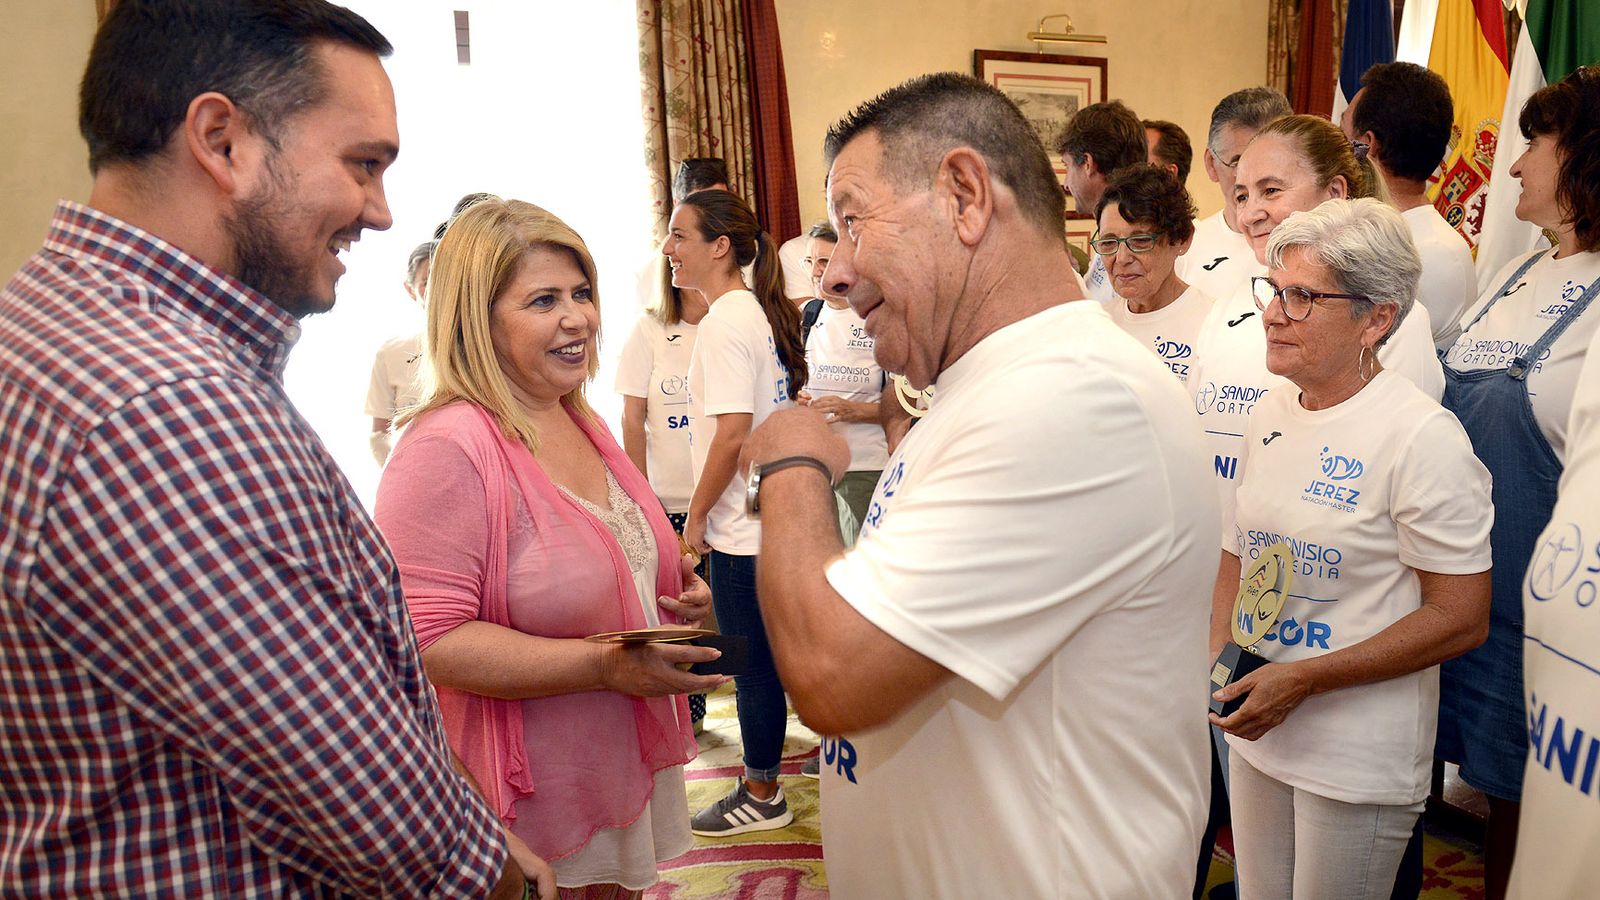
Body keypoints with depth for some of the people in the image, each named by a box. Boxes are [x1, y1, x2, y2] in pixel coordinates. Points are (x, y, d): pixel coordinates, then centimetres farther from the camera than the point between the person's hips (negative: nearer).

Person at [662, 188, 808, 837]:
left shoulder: (724, 322, -18)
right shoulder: (763, 312, 11)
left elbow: (732, 432, -23)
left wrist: (697, 515, -12)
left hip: (742, 526, -9)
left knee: (752, 662, 4)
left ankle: (761, 795, 19)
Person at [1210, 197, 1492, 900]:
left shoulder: (1422, 437, -18)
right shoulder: (1270, 415, 4)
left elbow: (1461, 617, -18)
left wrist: (1302, 680, -21)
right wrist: (1215, 653, -2)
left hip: (1360, 759, -6)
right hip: (1253, 729, 7)